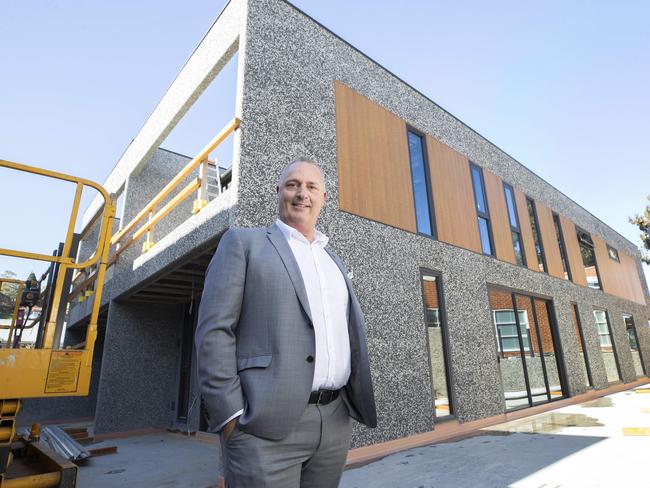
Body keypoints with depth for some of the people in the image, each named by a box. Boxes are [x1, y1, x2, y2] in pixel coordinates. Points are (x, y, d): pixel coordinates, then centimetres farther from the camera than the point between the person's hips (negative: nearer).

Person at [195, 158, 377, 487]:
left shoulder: (333, 260, 18)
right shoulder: (243, 242, 1)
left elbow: (349, 331, 18)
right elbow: (214, 331, -7)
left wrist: (353, 404, 9)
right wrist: (230, 416, -13)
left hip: (335, 422, 6)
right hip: (266, 424, -5)